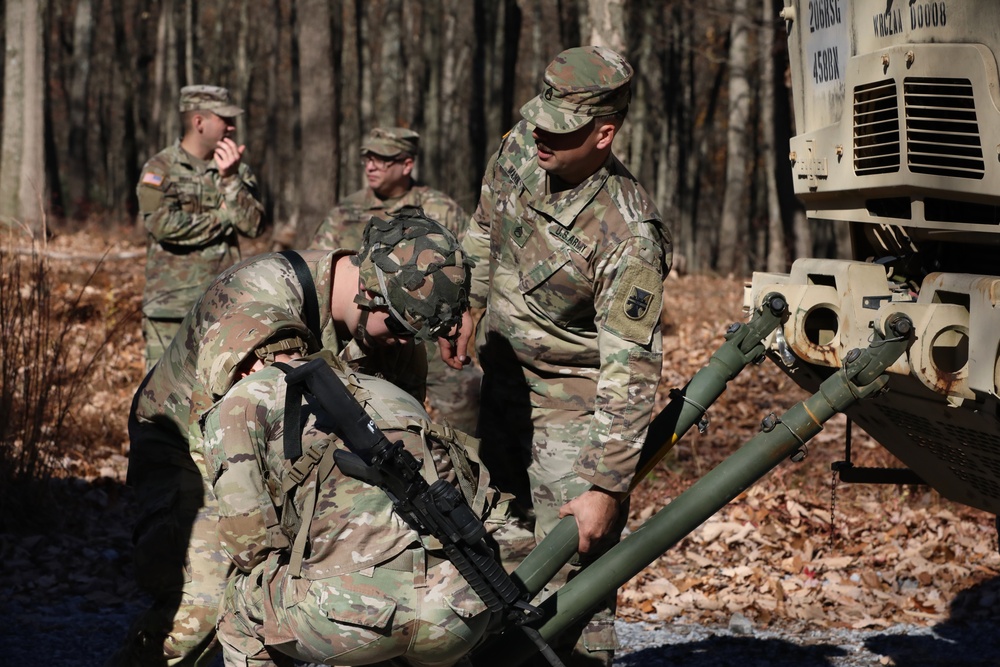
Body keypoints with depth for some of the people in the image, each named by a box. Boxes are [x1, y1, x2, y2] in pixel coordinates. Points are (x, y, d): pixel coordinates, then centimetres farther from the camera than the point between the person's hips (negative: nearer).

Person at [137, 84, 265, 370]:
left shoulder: (237, 170, 12)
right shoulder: (160, 169, -1)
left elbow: (254, 225, 0)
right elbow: (163, 225, -16)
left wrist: (230, 179, -10)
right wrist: (222, 217, -7)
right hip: (172, 309, -4)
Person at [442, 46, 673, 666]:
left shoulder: (628, 237, -29)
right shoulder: (520, 152, -7)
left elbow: (631, 372, -28)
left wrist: (606, 487, -29)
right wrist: (465, 306, 20)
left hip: (575, 416, -7)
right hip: (502, 395, 7)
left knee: (571, 585, -10)